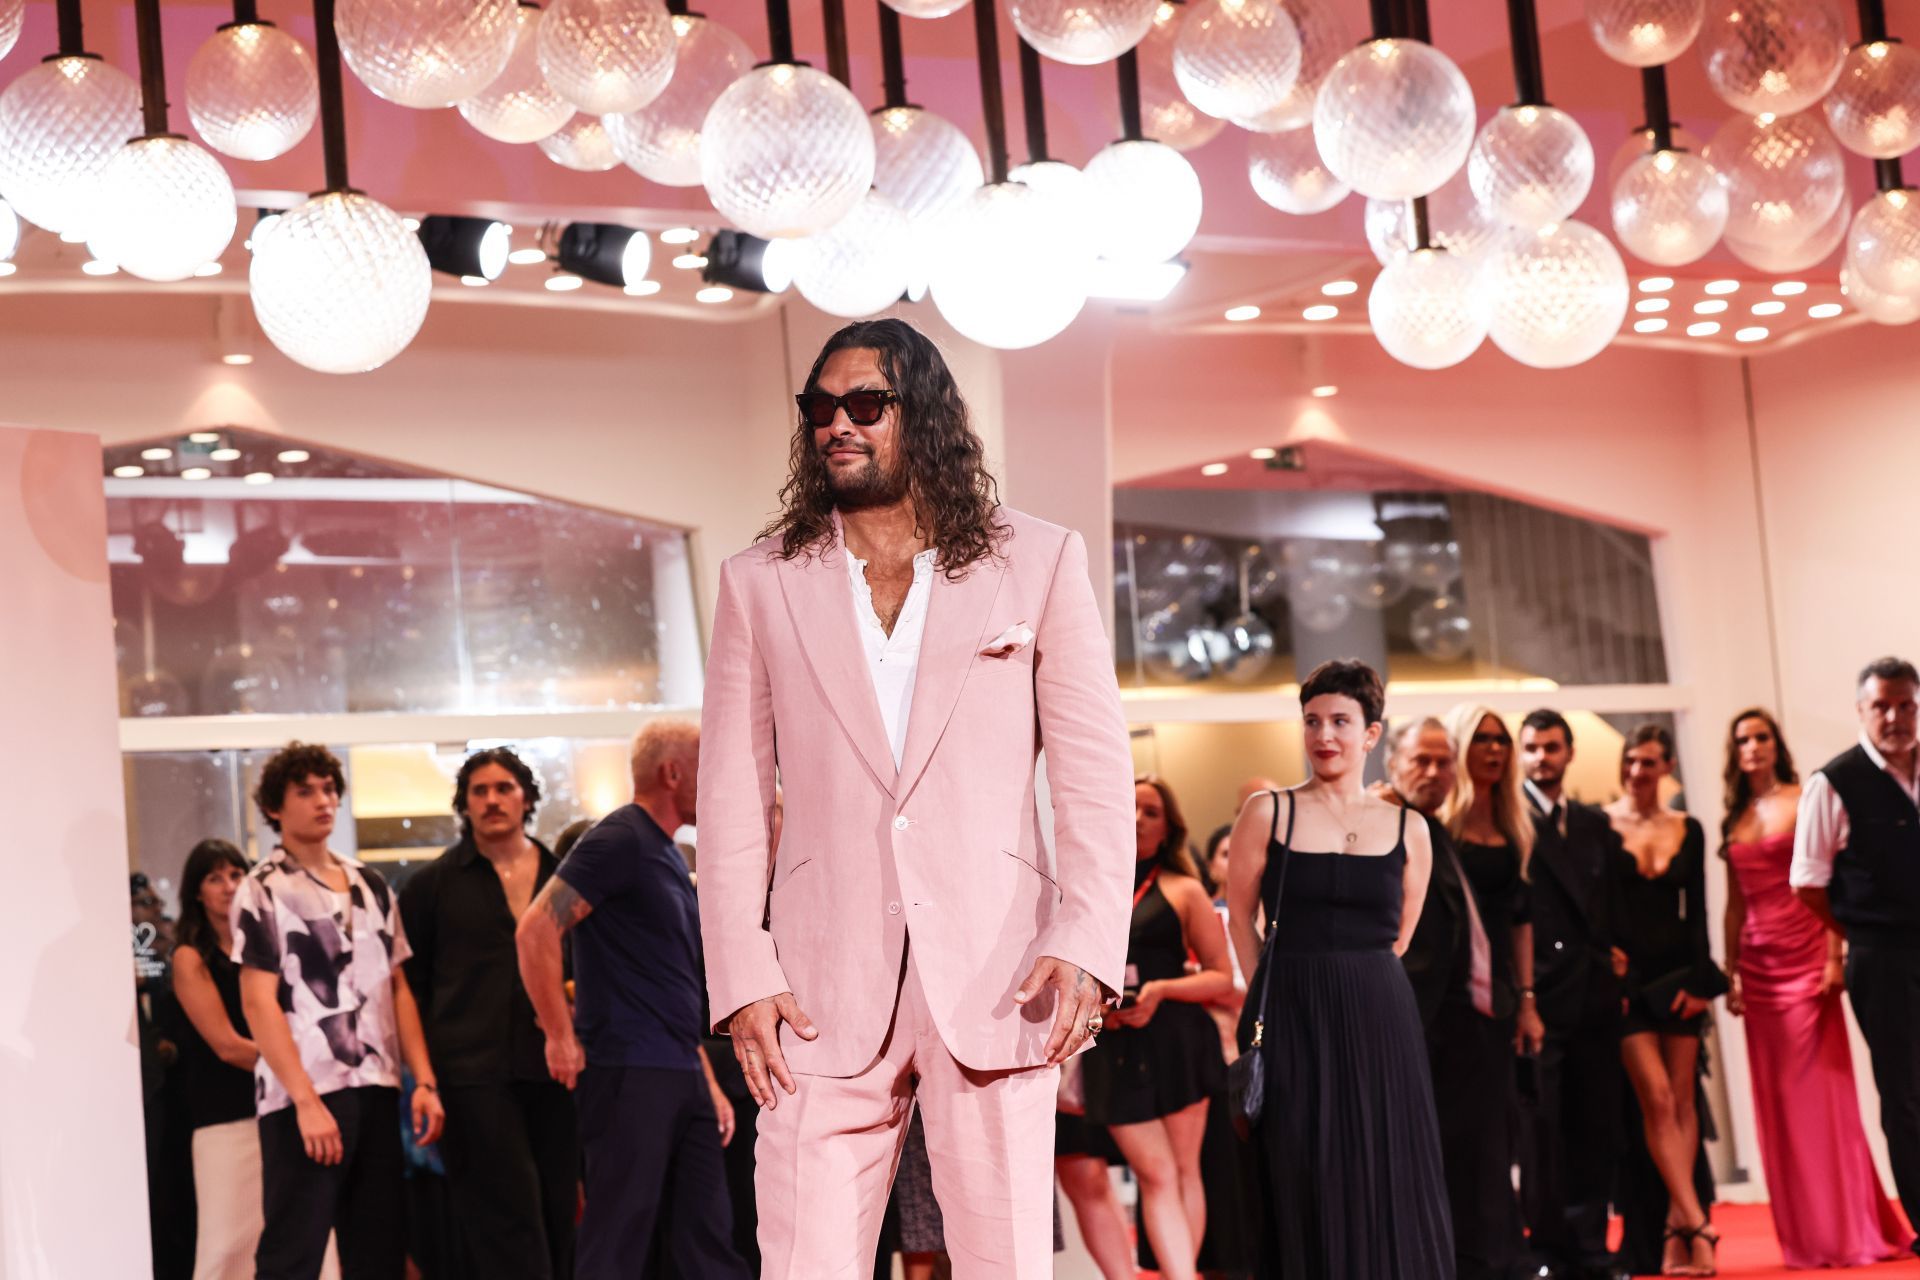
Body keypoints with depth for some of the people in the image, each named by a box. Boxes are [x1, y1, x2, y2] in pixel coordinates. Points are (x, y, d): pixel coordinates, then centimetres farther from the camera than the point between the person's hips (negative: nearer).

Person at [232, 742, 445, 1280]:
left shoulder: (370, 885, 16)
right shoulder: (263, 890, -1)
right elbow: (258, 1003, -8)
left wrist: (424, 1081, 5)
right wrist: (305, 1101, -16)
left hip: (377, 1091, 6)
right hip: (304, 1095, -6)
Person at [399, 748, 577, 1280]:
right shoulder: (434, 883, 5)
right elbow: (408, 981, 5)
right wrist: (424, 1073, 0)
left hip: (554, 1070, 3)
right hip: (474, 1074, -3)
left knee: (559, 1215, 5)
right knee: (507, 1219, -9)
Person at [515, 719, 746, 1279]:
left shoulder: (669, 855, 19)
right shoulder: (621, 839, -10)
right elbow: (536, 929, -19)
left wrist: (707, 1080, 19)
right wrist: (561, 1037, -17)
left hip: (681, 1077, 9)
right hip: (629, 1071, -9)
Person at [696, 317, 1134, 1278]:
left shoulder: (1039, 562, 8)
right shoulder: (762, 583, 10)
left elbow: (1096, 772, 4)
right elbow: (730, 800, 8)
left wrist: (1088, 944, -8)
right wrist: (742, 978, -2)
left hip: (998, 976, 0)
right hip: (826, 985, 1)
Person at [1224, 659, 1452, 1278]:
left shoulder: (1407, 830, 6)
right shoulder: (1268, 813, 1)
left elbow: (1398, 939, 13)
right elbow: (1241, 918, 5)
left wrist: (1355, 986, 10)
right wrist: (1292, 993, 4)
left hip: (1379, 1022, 2)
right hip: (1293, 1021, -1)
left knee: (1387, 1181, 2)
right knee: (1305, 1188, 0)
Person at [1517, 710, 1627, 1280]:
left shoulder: (1596, 825, 17)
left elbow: (1611, 907, 19)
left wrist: (1617, 973, 9)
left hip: (1595, 996, 6)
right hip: (1538, 996, -6)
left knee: (1596, 1129, 7)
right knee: (1541, 1131, -2)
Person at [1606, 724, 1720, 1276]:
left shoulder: (1688, 830, 9)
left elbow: (1696, 912, 8)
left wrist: (1699, 980, -2)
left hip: (1678, 974, 4)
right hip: (1627, 978, -3)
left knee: (1682, 1100, 1)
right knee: (1657, 1099, -10)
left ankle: (1676, 1229, 4)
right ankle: (1698, 1225, -13)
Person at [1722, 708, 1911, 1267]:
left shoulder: (1804, 802, -2)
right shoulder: (1734, 822, 13)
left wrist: (1834, 956, -14)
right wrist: (1730, 974, 9)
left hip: (1805, 960, -5)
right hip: (1759, 968, 5)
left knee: (1821, 1092, -6)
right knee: (1777, 1102, 4)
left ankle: (1849, 1232, 0)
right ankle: (1805, 1237, 8)